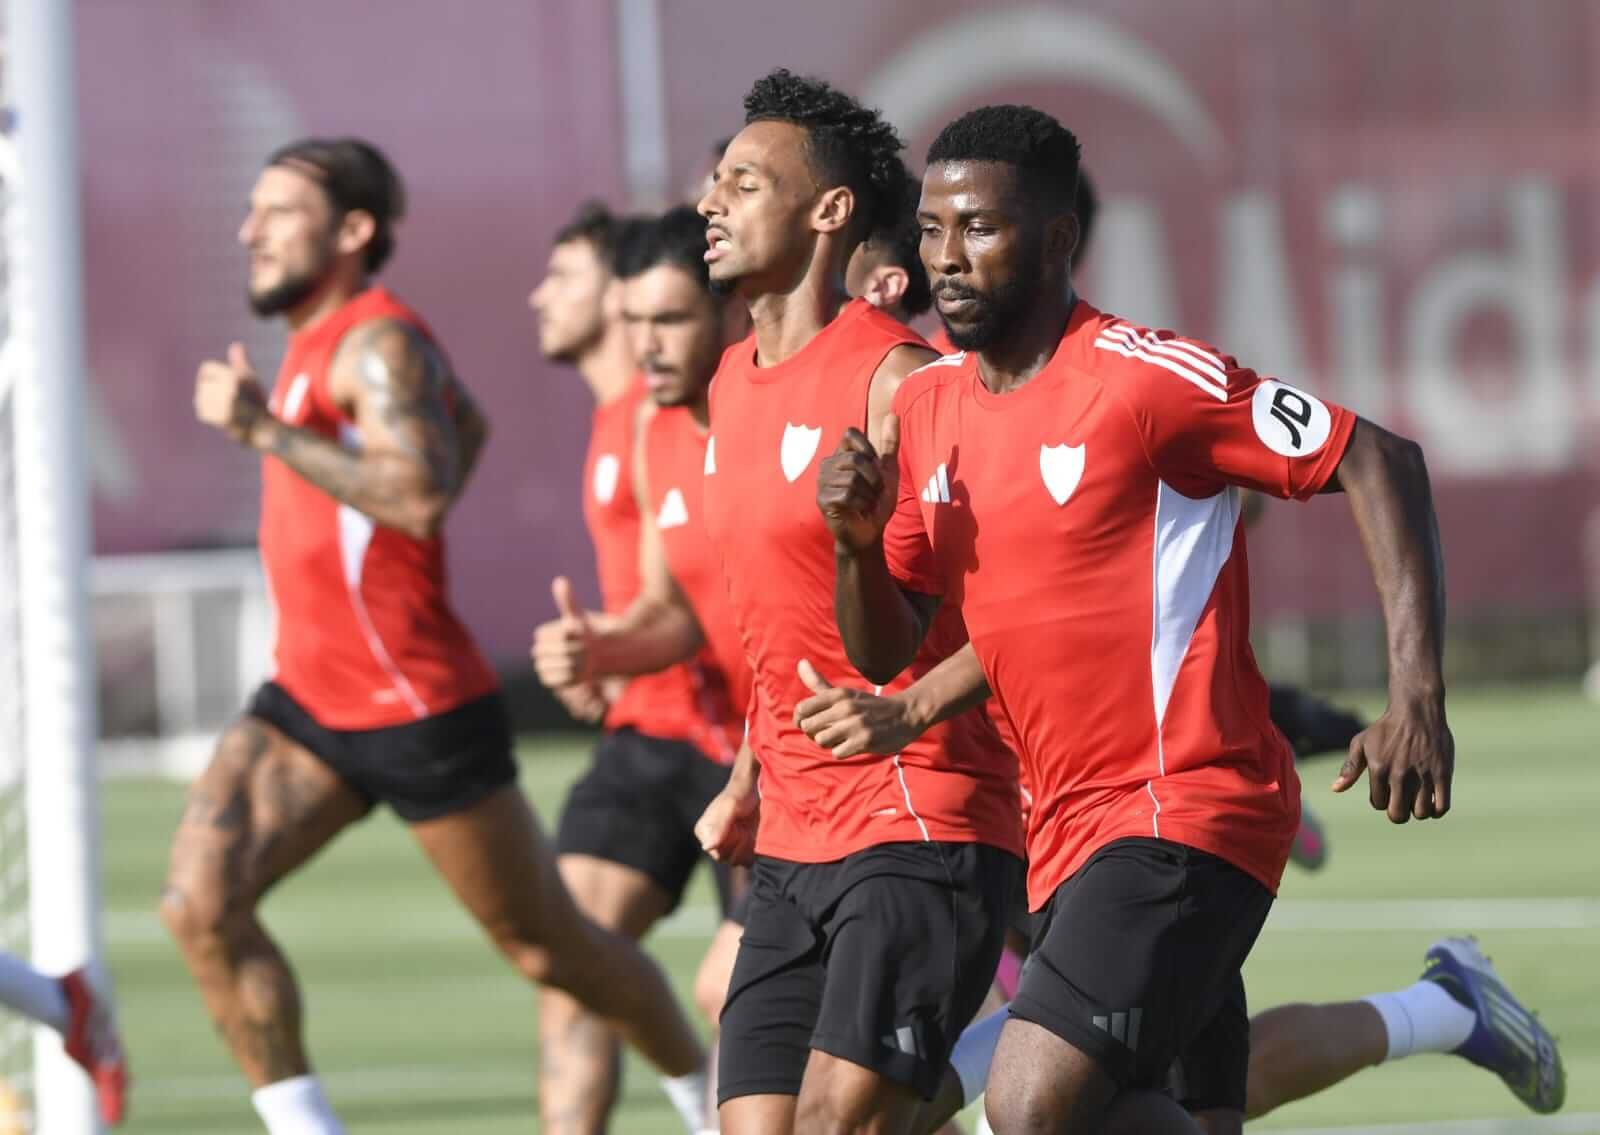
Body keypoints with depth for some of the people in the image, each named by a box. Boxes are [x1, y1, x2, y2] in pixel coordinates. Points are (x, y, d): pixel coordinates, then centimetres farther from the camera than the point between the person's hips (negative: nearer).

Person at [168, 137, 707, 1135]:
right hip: (307, 703, 9)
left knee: (549, 949, 6)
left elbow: (420, 496, -33)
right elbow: (468, 424, 31)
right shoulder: (323, 337, 13)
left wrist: (266, 429, -30)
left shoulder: (378, 343, -16)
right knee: (201, 900, -13)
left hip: (419, 709, -8)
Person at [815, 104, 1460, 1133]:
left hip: (1185, 812, -8)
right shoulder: (925, 411, 11)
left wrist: (1416, 699, -18)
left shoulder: (1143, 376, -10)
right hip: (1068, 838, 8)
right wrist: (859, 540, -7)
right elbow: (885, 653, 15)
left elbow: (1378, 462, -11)